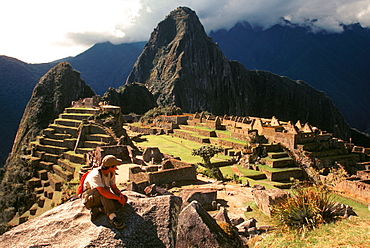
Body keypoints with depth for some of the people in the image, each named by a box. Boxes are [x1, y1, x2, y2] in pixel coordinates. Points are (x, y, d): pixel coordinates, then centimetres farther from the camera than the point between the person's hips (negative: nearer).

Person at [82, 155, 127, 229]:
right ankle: (112, 217, -42)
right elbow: (103, 192, -40)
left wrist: (121, 195, -16)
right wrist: (118, 198, -34)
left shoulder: (111, 173, -2)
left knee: (124, 198, -13)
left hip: (102, 199, 8)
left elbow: (114, 187, 5)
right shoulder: (95, 175, -27)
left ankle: (97, 210, -20)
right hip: (89, 199, -8)